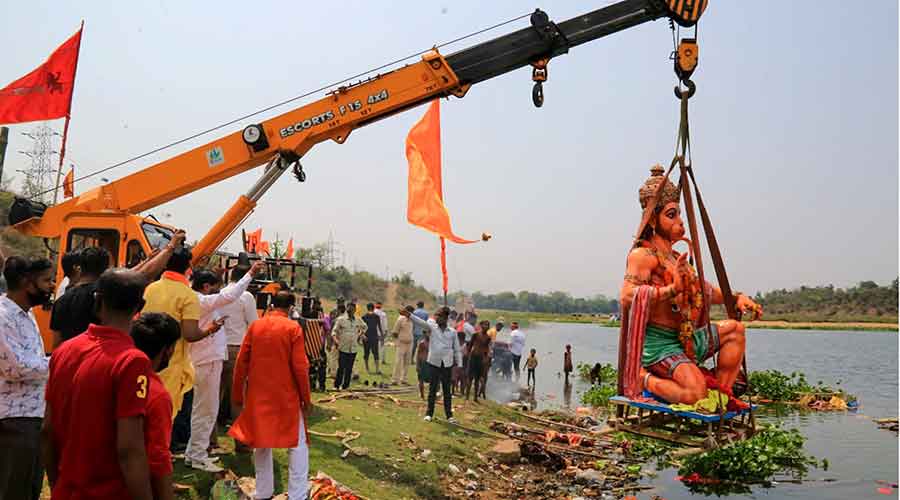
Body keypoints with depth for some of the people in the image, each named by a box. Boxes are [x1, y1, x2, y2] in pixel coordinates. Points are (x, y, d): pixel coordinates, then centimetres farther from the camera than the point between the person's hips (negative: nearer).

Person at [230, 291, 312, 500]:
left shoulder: (255, 326, 1)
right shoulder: (293, 328, -9)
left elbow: (241, 362, 3)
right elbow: (300, 366, -11)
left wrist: (238, 394, 13)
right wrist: (306, 398, -2)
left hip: (258, 395, 4)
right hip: (287, 396, -4)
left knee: (261, 443, 16)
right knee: (297, 443, 6)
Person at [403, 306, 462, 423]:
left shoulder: (452, 332, 2)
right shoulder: (432, 327, 1)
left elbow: (457, 350, 6)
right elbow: (421, 322, -17)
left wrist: (459, 365, 1)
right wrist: (410, 315, -34)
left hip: (447, 364, 0)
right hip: (434, 363, 0)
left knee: (447, 390, 7)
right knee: (432, 389, 6)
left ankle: (449, 415, 15)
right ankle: (429, 413, 16)